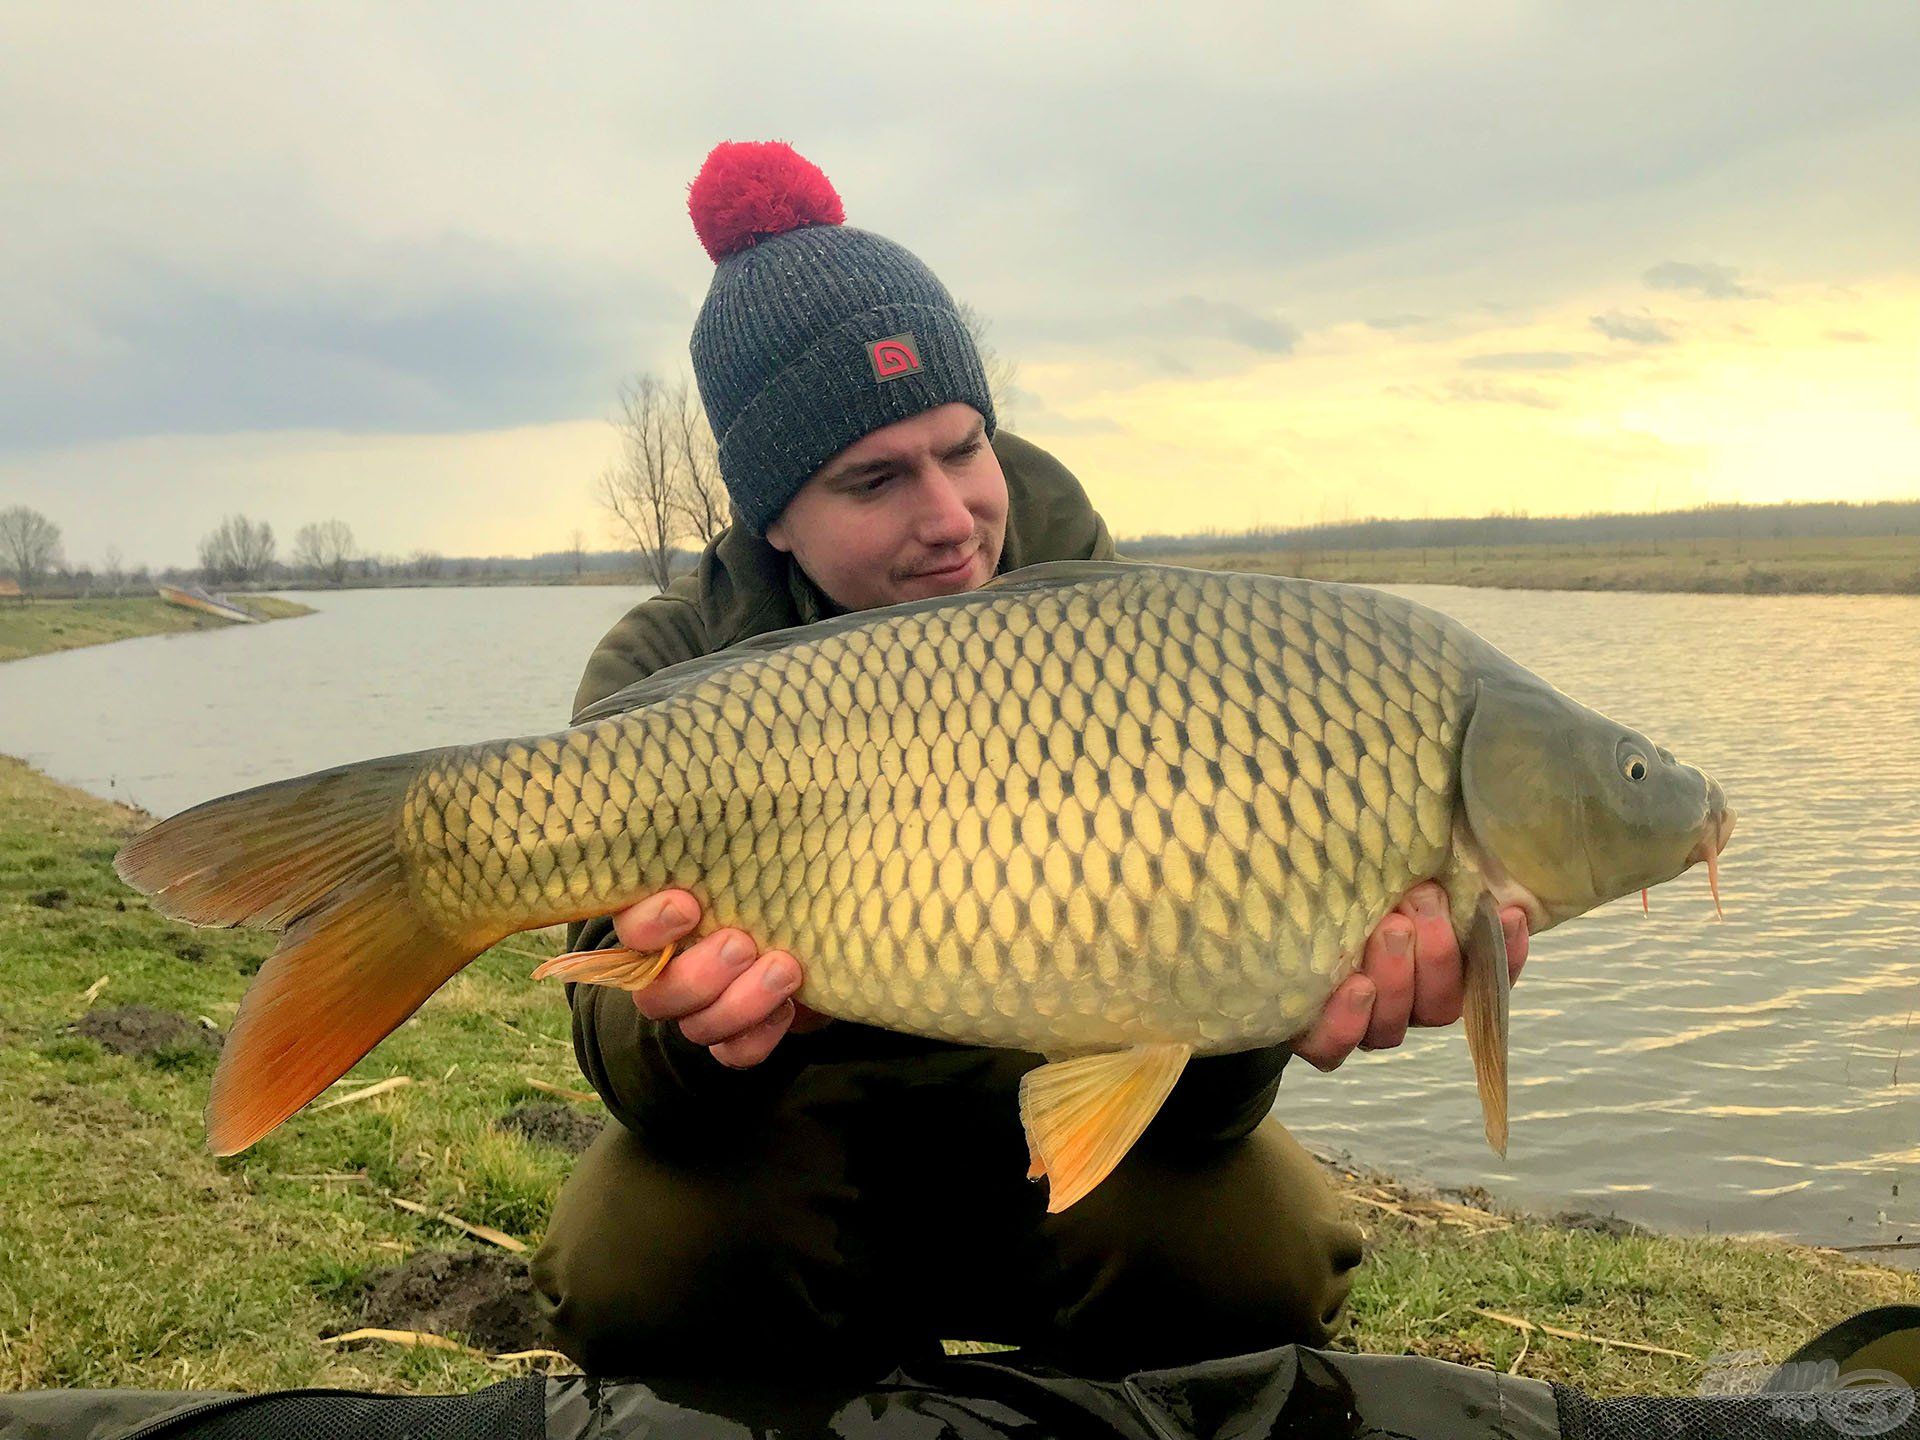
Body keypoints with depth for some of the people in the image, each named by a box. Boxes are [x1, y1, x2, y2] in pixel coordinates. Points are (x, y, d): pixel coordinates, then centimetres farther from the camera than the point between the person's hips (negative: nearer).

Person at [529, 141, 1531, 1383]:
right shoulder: (664, 675, -14)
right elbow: (627, 1045, -23)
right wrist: (687, 1033, -48)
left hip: (1065, 1130, 0)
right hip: (811, 1132, 1)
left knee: (1254, 1250, -27)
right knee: (635, 1261, -28)